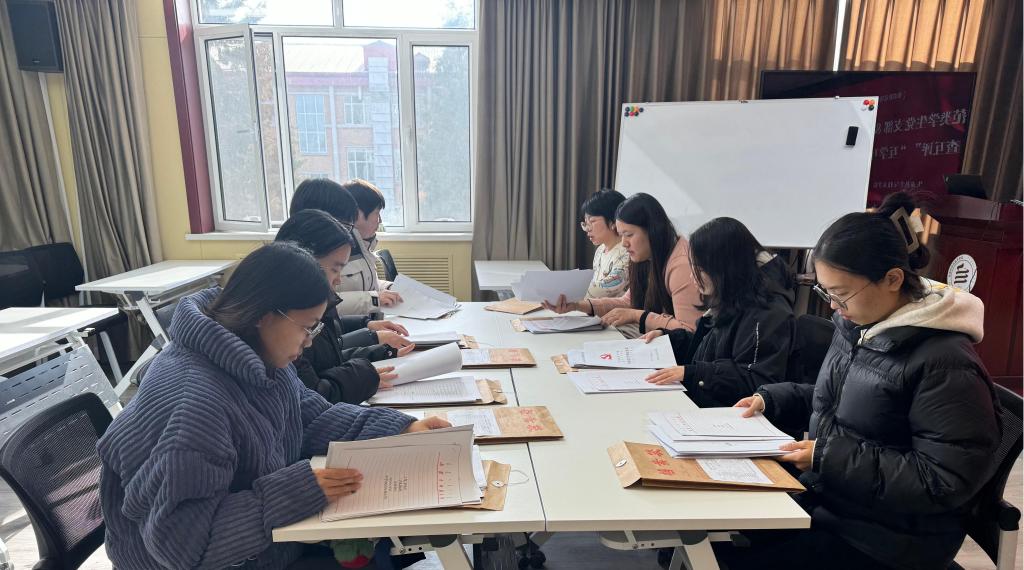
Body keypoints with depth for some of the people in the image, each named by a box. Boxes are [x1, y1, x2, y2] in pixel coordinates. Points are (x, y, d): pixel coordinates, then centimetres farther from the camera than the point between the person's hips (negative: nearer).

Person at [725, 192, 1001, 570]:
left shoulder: (945, 361, -21)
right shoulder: (855, 326, 4)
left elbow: (946, 481, -21)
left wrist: (830, 457, -24)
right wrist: (771, 399, 2)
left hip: (884, 539, -7)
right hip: (823, 498, 8)